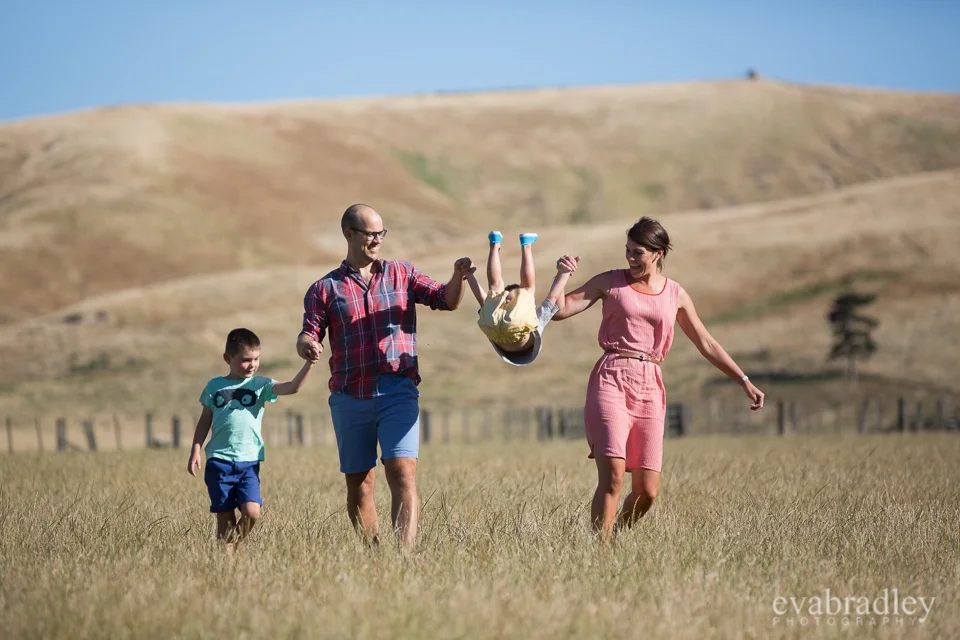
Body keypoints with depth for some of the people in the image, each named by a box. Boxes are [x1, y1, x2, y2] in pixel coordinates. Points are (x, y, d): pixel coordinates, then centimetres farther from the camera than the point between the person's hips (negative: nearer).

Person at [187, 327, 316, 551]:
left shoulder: (260, 385, 4)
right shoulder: (215, 386, 7)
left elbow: (292, 387, -10)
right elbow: (205, 421, 14)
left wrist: (309, 364, -23)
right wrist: (195, 451, 8)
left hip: (249, 462, 0)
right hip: (219, 461, 0)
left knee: (252, 512, -14)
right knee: (225, 518, 0)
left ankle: (233, 545, 9)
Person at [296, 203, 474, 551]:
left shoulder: (401, 274, 13)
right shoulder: (325, 289, 10)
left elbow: (445, 300, 4)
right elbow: (307, 336, 3)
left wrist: (458, 277, -18)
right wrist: (307, 346, -22)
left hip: (397, 392, -1)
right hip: (349, 398, 1)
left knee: (403, 474, -16)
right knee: (358, 484, 6)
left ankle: (405, 555, -24)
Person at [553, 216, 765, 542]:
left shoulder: (675, 294, 12)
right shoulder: (610, 282, 6)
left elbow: (705, 343, 19)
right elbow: (558, 311, 4)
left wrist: (744, 381, 17)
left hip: (649, 387, 3)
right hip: (611, 379, -3)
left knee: (647, 492, -2)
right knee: (612, 476, -20)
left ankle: (614, 537, 22)